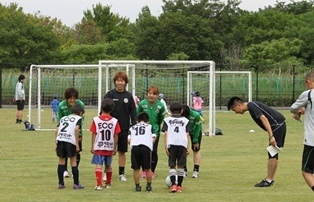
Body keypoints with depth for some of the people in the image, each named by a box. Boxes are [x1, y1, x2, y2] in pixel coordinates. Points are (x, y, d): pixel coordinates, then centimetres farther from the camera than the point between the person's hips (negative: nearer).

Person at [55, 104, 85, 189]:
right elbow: (76, 129, -4)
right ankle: (76, 184, 9)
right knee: (73, 161, 7)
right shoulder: (78, 118, 14)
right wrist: (77, 144, -5)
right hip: (70, 141, -4)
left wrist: (56, 143, 18)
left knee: (61, 161, 14)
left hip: (60, 140, 4)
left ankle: (61, 183, 14)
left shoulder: (63, 118, 27)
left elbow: (57, 130, 16)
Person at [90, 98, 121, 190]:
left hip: (98, 147, -2)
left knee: (98, 165, -5)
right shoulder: (115, 121, -3)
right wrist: (115, 148, 9)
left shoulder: (96, 120, -6)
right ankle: (108, 183, 33)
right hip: (109, 147, 3)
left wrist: (92, 146, 3)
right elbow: (116, 136, 0)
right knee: (108, 166, 18)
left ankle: (99, 184, -18)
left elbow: (94, 134, -4)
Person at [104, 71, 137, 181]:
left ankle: (122, 173, 15)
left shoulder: (128, 96, 5)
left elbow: (133, 112, 7)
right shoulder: (110, 94, -2)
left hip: (124, 128, 2)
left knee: (122, 151, 8)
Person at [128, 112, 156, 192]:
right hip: (146, 146, -1)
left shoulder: (132, 128, 28)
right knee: (147, 168, 11)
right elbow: (153, 138, 14)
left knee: (136, 168, 10)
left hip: (134, 146, 1)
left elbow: (129, 140, 13)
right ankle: (149, 186, 17)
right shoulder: (150, 126, 26)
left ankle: (137, 186, 13)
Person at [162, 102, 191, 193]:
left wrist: (166, 147, 2)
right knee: (180, 166, 10)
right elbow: (187, 135, 10)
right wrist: (188, 147, 10)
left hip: (171, 144, -1)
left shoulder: (167, 120, 13)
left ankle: (173, 185, -8)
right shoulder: (185, 120, 16)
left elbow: (166, 134, 4)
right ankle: (179, 185, 13)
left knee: (172, 166, 5)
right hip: (182, 144, 1)